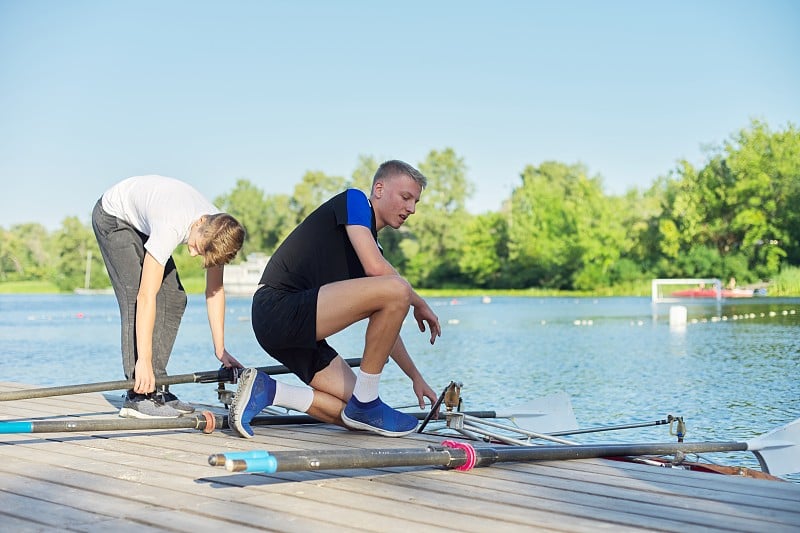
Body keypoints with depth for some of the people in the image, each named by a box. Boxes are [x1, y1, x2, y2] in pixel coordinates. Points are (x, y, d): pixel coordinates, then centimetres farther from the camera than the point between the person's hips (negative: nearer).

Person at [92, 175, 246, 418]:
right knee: (135, 296, -21)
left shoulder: (219, 230, -23)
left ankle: (154, 388, 3)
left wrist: (220, 349, -14)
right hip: (113, 216, -7)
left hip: (142, 221, 7)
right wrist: (144, 360, -42)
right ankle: (138, 396, -20)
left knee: (174, 298, -2)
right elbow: (146, 296, -42)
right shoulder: (171, 227, -43)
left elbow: (214, 290, -12)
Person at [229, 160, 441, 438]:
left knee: (354, 415, 5)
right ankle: (365, 403, -12)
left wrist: (416, 377, 23)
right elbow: (376, 268, -16)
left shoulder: (371, 245, 24)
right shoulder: (353, 200, 1)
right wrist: (420, 304, -2)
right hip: (278, 307, -10)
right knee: (396, 290, -23)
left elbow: (385, 327, 28)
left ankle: (265, 390, 5)